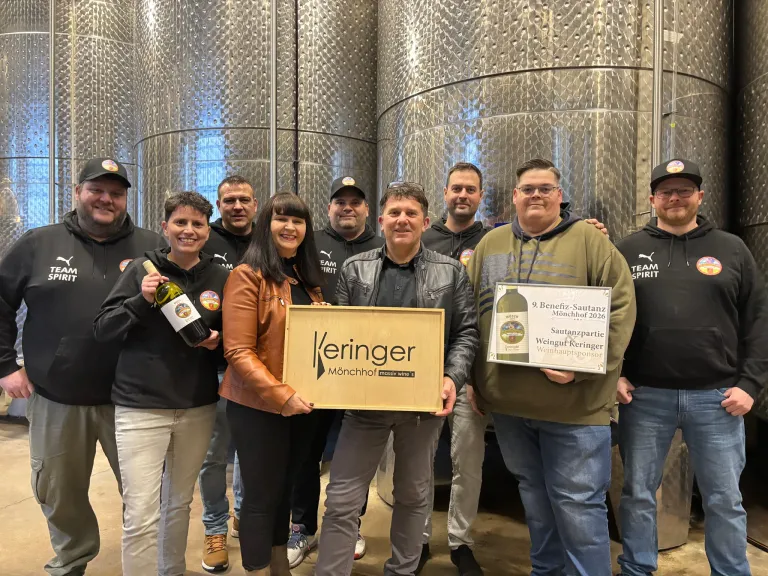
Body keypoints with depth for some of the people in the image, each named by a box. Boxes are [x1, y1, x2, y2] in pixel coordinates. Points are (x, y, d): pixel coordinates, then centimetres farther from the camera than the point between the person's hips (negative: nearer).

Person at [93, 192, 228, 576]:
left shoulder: (220, 278, 3)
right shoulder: (141, 269, -4)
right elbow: (102, 330, -5)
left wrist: (218, 341, -10)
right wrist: (140, 301, -20)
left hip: (198, 408, 3)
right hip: (140, 407, -2)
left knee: (180, 503, 18)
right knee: (140, 515, -3)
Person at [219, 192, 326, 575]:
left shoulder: (307, 277, 11)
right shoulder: (247, 276, -11)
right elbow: (238, 351, -17)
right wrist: (281, 395, -24)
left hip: (303, 403, 7)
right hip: (258, 405, -7)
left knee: (285, 487, 22)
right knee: (261, 495, 7)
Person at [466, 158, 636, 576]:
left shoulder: (588, 240, -1)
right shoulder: (491, 244, 10)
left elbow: (620, 308, -8)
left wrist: (583, 366, -18)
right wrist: (467, 376, 6)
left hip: (574, 401, -4)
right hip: (507, 399, 5)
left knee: (577, 503, 5)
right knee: (533, 495, 20)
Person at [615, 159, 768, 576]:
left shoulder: (732, 250, 7)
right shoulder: (629, 251, 4)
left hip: (717, 397, 1)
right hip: (644, 395, 0)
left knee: (725, 499, 12)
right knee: (638, 492, 11)